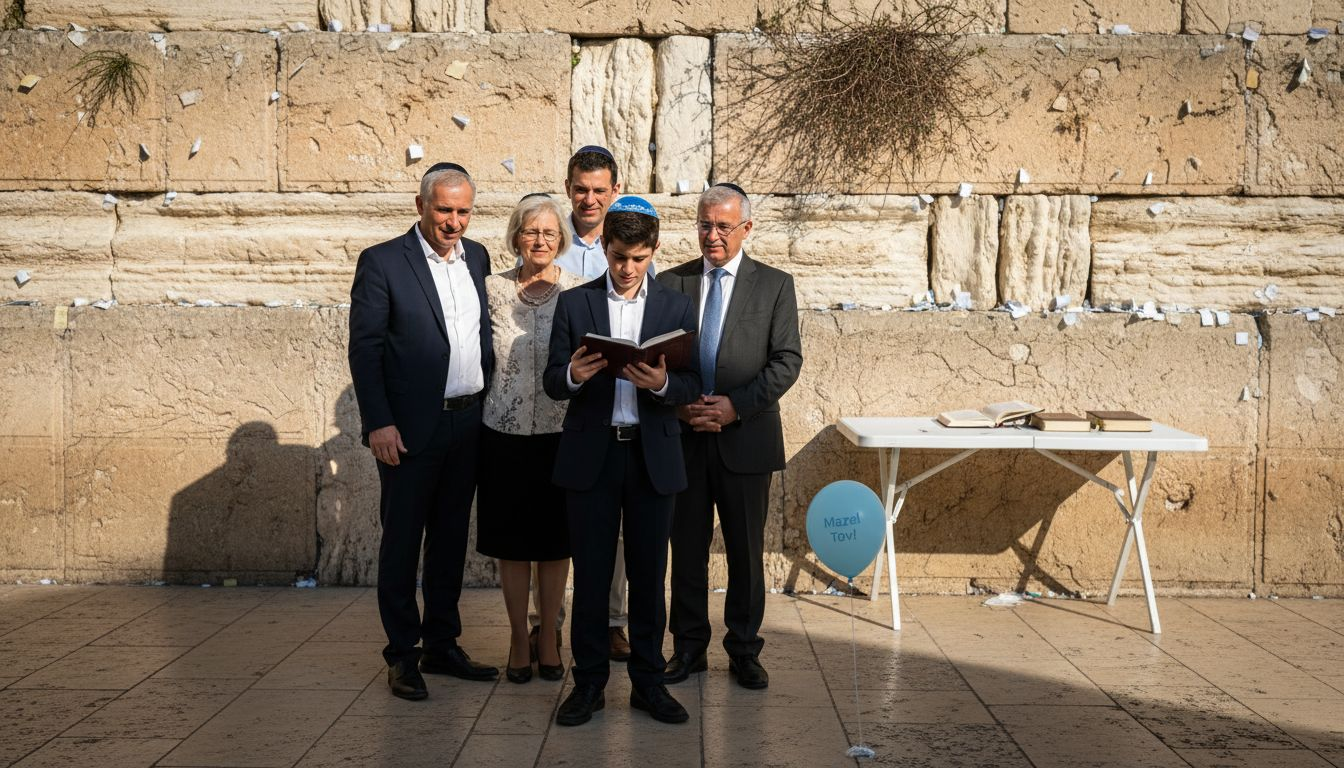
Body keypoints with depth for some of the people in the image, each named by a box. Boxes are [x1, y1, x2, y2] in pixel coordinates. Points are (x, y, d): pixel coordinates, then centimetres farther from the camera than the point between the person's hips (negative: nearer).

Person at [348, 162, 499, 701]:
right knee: (401, 542, 4)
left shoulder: (477, 258, 10)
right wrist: (378, 423, -15)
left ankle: (442, 645, 25)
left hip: (468, 424, 6)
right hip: (410, 428, -5)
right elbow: (364, 349, -9)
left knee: (451, 539, 14)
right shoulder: (382, 262, -7)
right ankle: (402, 655, 14)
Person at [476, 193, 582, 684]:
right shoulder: (493, 289, 2)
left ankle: (547, 639, 22)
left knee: (556, 541, 8)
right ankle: (519, 639, 20)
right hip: (506, 432, 0)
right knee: (512, 541, 7)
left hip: (561, 432, 0)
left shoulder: (580, 291, 0)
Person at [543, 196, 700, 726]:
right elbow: (552, 383, 1)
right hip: (591, 455, 0)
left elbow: (692, 385, 1)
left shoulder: (677, 308, 6)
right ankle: (589, 682, 16)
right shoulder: (574, 303, 4)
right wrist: (573, 375, -21)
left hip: (653, 458, 1)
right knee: (590, 572, 4)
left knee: (648, 573, 7)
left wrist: (662, 383, -21)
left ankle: (648, 682, 19)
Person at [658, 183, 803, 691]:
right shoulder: (670, 283, 7)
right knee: (687, 548, 8)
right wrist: (679, 405, -11)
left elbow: (787, 360, -4)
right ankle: (688, 648, 20)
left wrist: (736, 405, -14)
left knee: (747, 550, 6)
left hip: (746, 437, -1)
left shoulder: (775, 285, 3)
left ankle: (744, 651, 19)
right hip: (683, 438, 1)